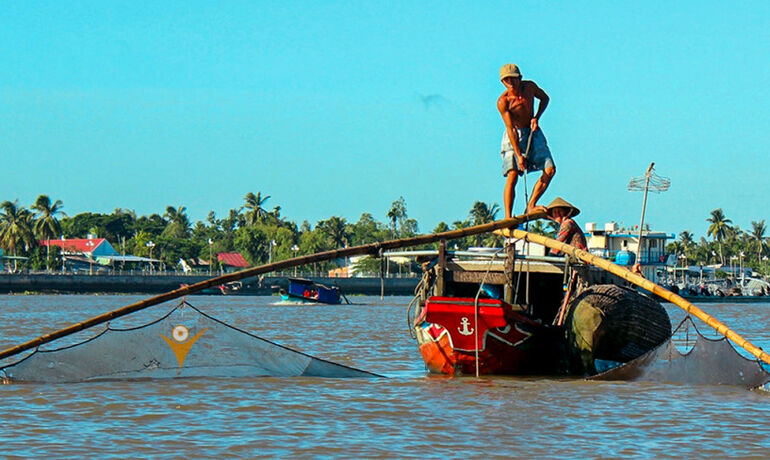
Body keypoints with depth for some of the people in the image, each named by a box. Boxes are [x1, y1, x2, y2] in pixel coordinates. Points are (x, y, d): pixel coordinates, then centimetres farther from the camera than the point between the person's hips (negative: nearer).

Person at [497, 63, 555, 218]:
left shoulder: (530, 87, -9)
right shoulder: (503, 101, -21)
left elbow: (545, 98, 12)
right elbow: (510, 128, -23)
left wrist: (536, 117, -5)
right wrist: (518, 155, -26)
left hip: (533, 132, 5)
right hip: (514, 136, -5)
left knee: (550, 170, -6)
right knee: (512, 176, -16)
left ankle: (531, 206, 2)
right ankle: (508, 218, -15)